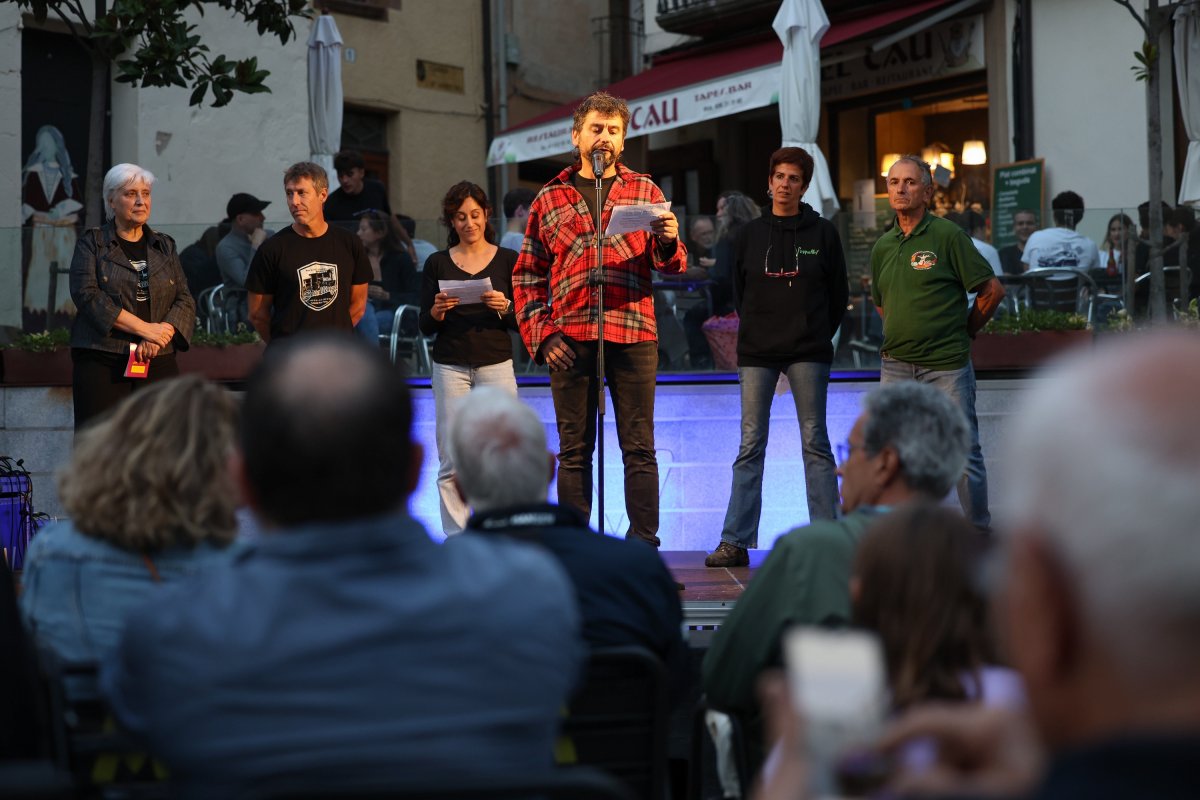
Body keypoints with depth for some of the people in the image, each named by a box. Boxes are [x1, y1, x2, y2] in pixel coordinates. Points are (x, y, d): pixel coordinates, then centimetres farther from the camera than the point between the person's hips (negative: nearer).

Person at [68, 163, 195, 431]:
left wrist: (160, 336, -11)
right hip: (102, 364, -3)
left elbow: (185, 301, 9)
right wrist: (145, 329, -14)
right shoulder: (92, 243, 6)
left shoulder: (165, 246, 17)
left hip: (159, 363, 3)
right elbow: (87, 294, -8)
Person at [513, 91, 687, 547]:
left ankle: (644, 548, 2)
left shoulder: (645, 192, 13)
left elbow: (672, 267, 9)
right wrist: (541, 334, -1)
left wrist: (668, 242, -14)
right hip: (571, 338, 0)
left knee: (639, 448, -1)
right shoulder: (550, 199, 13)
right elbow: (528, 274, 11)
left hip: (633, 335, 0)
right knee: (574, 450, 3)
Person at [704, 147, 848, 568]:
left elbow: (838, 295, 8)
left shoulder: (823, 233, 4)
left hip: (808, 354, -2)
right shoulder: (750, 235, 9)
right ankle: (735, 541, -1)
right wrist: (756, 330, 10)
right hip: (757, 352, 2)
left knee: (815, 444, 1)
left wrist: (818, 335, 5)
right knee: (750, 446, 0)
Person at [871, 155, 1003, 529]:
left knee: (964, 453, -1)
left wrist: (964, 331, 4)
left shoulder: (947, 235, -6)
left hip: (947, 365, -5)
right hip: (896, 368, 5)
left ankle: (978, 536, 11)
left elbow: (992, 290, -3)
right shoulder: (883, 246, 11)